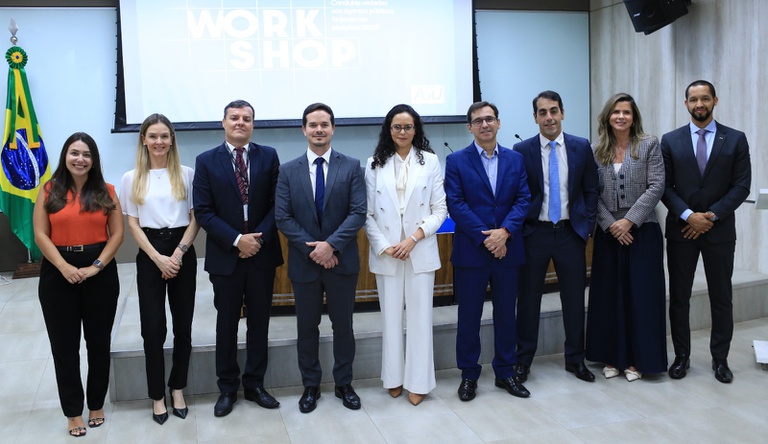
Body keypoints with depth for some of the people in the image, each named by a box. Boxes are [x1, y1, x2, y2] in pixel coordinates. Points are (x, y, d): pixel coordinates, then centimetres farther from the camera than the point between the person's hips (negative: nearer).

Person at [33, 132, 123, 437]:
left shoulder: (106, 192, 3)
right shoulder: (49, 191, 2)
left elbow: (117, 233, -2)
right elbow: (40, 235, -3)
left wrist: (95, 266, -12)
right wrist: (64, 267, -15)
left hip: (100, 272, 0)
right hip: (58, 273, 0)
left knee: (99, 342, 11)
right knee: (64, 344, 7)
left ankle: (97, 404, 27)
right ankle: (73, 411, 20)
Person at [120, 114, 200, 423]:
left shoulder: (186, 174, 3)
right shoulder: (132, 179, 4)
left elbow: (196, 219, 1)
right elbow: (133, 224, 2)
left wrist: (178, 253, -10)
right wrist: (158, 258, -9)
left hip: (183, 253, 0)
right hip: (149, 255, 0)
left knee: (183, 325, 7)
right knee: (153, 328, 1)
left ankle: (177, 388, 23)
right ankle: (157, 395, 16)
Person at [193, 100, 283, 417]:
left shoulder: (268, 156, 3)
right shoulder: (206, 161, 0)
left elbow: (276, 203, 0)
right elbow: (203, 211, -5)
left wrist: (259, 238, -13)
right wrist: (236, 240, -15)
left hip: (262, 253, 1)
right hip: (225, 256, -1)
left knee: (259, 323, 10)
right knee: (226, 325, 9)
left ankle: (254, 384, 25)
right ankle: (228, 388, 23)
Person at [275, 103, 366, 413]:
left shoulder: (351, 167, -1)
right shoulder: (289, 171, 2)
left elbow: (358, 212, -8)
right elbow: (282, 217, -3)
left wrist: (331, 244, -18)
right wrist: (311, 249, -13)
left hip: (341, 259, -1)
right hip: (304, 261, 1)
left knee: (343, 325, 11)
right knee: (307, 327, 11)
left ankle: (344, 384, 27)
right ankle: (310, 386, 27)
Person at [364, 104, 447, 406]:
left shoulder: (430, 161, 2)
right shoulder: (374, 164, 4)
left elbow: (439, 210, 0)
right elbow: (368, 213, 1)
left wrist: (413, 238, -11)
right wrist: (384, 247, -9)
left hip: (420, 251, -1)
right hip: (386, 253, 1)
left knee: (419, 316, 3)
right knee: (390, 316, 8)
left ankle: (418, 381, 15)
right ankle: (393, 378, 22)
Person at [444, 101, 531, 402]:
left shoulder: (516, 160, 9)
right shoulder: (456, 161, 0)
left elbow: (523, 199, 1)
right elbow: (456, 204, -8)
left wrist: (504, 232, -14)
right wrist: (486, 237, -14)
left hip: (507, 250, 3)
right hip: (470, 251, -2)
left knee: (506, 313, 11)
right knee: (469, 315, 5)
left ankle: (505, 371, 26)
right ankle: (468, 374, 19)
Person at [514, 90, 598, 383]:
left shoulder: (581, 147, 2)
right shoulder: (522, 150, -2)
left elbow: (591, 190, 6)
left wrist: (587, 226, -1)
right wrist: (517, 229, -5)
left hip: (571, 232, 2)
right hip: (535, 233, -1)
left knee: (574, 298, 10)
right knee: (529, 298, 7)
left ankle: (575, 359, 25)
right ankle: (523, 360, 20)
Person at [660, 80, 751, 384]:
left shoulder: (735, 139, 2)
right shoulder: (670, 141, 3)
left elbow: (742, 185, -2)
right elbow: (665, 186, 0)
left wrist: (711, 216, -12)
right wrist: (688, 215, -13)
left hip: (720, 230, 0)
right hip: (681, 229, 1)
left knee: (721, 298, 7)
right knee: (679, 297, 6)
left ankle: (720, 358, 20)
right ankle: (681, 356, 18)